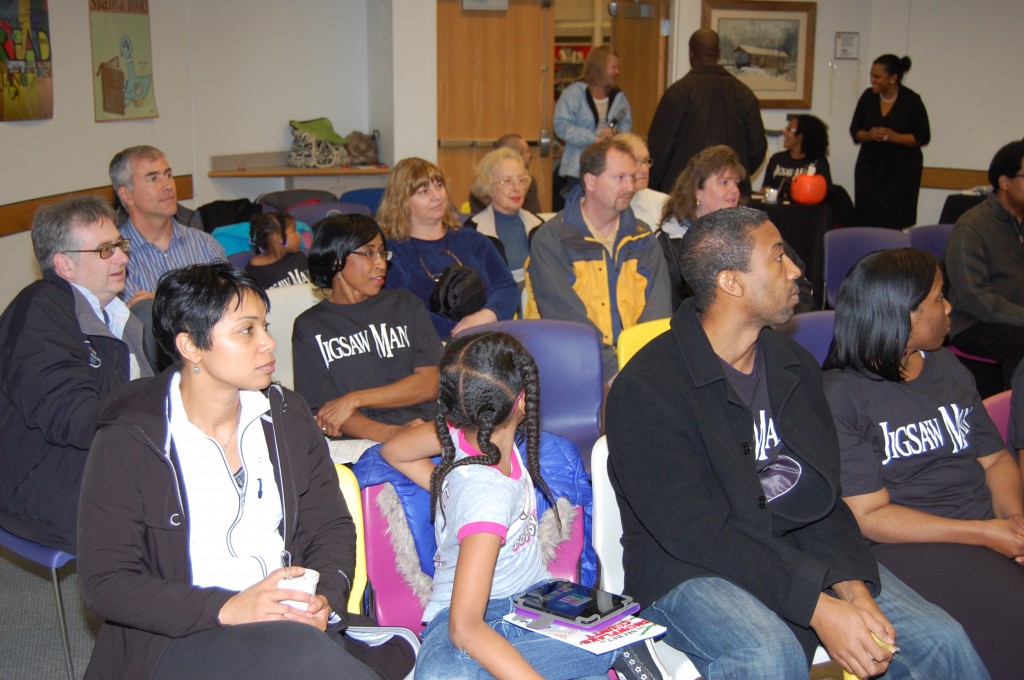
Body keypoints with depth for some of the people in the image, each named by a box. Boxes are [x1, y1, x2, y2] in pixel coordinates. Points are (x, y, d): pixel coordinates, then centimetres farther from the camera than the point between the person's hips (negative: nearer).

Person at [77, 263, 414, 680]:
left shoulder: (286, 415, 8)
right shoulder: (127, 442, -6)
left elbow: (330, 527, 11)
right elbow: (106, 582, -8)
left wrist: (325, 600, -11)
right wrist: (226, 610, -21)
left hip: (292, 623, 4)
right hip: (178, 641, -4)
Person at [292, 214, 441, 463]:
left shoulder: (405, 305, 20)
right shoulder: (310, 326, 12)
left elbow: (430, 384, 7)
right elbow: (325, 412, 2)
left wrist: (355, 399, -4)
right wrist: (390, 434, -17)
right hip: (361, 443, -2)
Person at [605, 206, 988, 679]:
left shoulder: (794, 365, 8)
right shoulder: (646, 387, -15)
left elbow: (823, 493, 5)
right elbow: (695, 531, -20)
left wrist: (853, 587, -13)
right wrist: (817, 606, -25)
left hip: (798, 550, 6)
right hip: (691, 569, -5)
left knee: (942, 641, -11)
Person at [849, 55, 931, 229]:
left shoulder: (911, 100, -7)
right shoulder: (868, 96, 2)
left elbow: (923, 137, -6)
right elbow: (855, 130, 8)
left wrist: (892, 136, -20)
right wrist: (868, 135, -15)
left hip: (902, 168, -3)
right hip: (870, 165, 3)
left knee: (893, 224, -8)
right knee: (866, 221, -4)